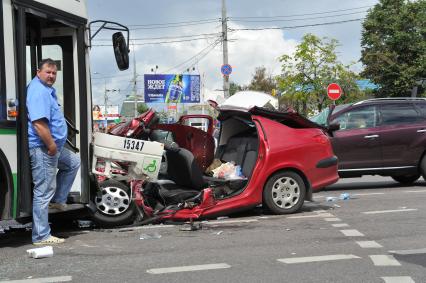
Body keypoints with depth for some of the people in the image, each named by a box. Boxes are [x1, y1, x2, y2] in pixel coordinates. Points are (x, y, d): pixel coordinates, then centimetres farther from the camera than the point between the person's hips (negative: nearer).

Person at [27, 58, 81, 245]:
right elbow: (39, 123, -28)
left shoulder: (47, 89, 16)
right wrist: (51, 145, -23)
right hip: (42, 148, -10)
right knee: (44, 192, -6)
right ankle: (41, 236, -1)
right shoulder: (38, 91, -18)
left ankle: (58, 200, 25)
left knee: (73, 162, 27)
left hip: (53, 146, 10)